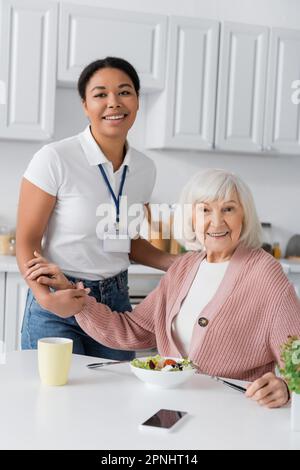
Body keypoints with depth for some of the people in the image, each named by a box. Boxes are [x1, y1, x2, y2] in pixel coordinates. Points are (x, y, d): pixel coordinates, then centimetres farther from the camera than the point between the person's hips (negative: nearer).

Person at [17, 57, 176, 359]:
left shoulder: (144, 168, 3)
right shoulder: (54, 159, -14)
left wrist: (179, 264, 1)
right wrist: (46, 297, -26)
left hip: (117, 300, 5)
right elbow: (26, 241, -11)